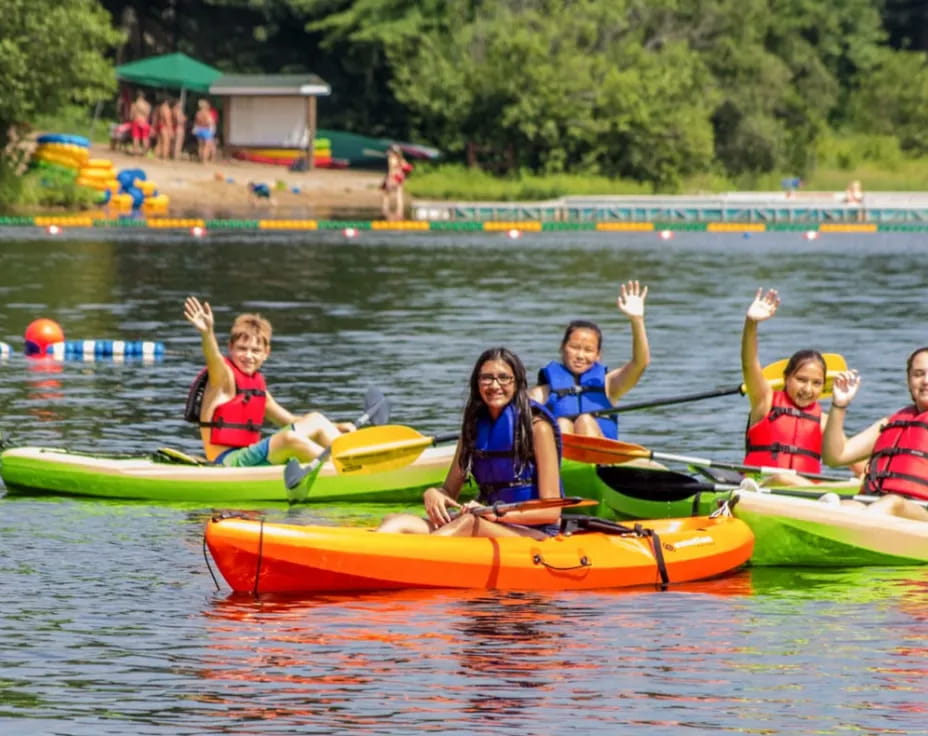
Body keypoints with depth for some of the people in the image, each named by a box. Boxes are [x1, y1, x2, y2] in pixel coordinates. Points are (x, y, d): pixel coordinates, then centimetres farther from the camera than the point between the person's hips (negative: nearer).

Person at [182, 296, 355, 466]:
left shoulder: (258, 384, 16)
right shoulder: (224, 377, -8)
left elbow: (289, 421, 25)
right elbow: (214, 360, -32)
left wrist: (334, 428, 15)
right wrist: (207, 333, -54)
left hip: (249, 457, 9)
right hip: (227, 461, -9)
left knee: (315, 420, 6)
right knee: (291, 439, -29)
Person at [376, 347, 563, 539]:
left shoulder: (536, 427, -5)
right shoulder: (475, 426, 12)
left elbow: (551, 511, -10)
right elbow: (450, 490, 16)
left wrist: (495, 514, -24)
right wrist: (432, 493, -10)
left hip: (537, 534, -6)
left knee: (469, 523, -38)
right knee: (398, 522, -17)